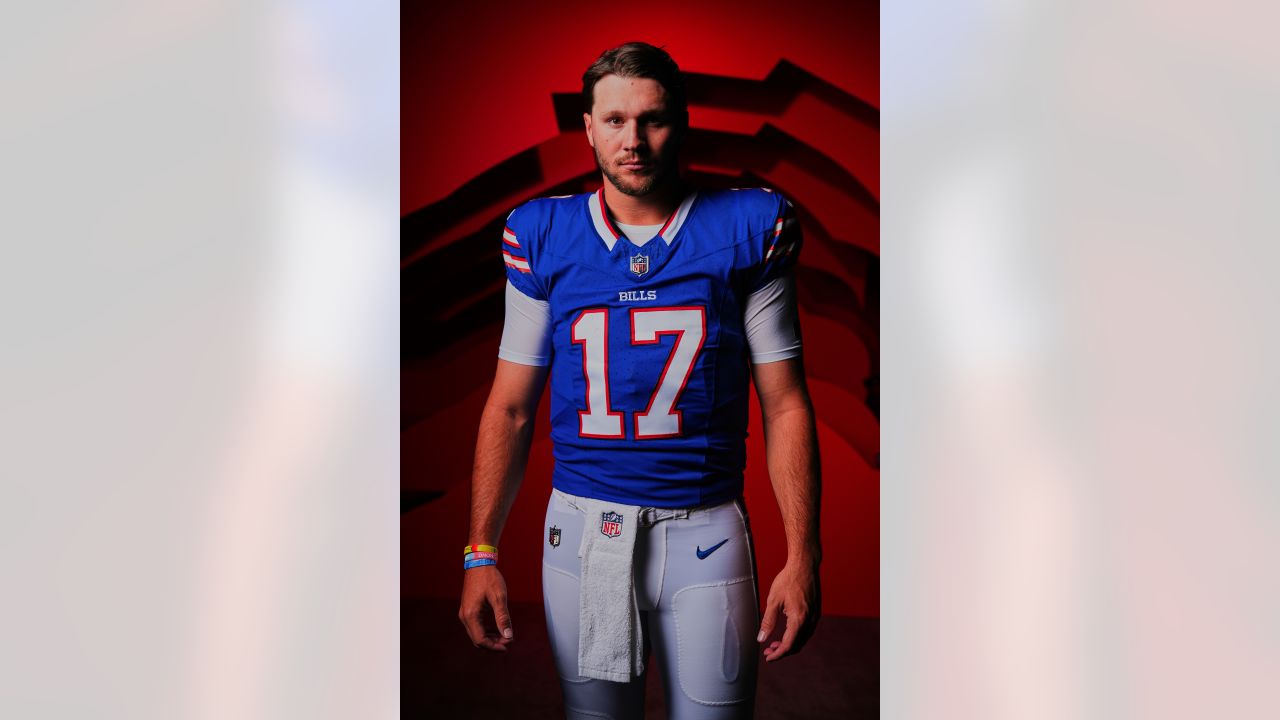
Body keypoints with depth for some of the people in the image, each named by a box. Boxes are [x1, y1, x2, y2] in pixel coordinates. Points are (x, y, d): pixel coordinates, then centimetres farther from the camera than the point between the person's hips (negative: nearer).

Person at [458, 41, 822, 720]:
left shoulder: (747, 229, -2)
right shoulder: (543, 236, 2)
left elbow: (785, 406, 0)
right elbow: (510, 408, 6)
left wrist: (802, 557, -6)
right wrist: (481, 552, -1)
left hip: (707, 530, -1)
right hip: (582, 529, 1)